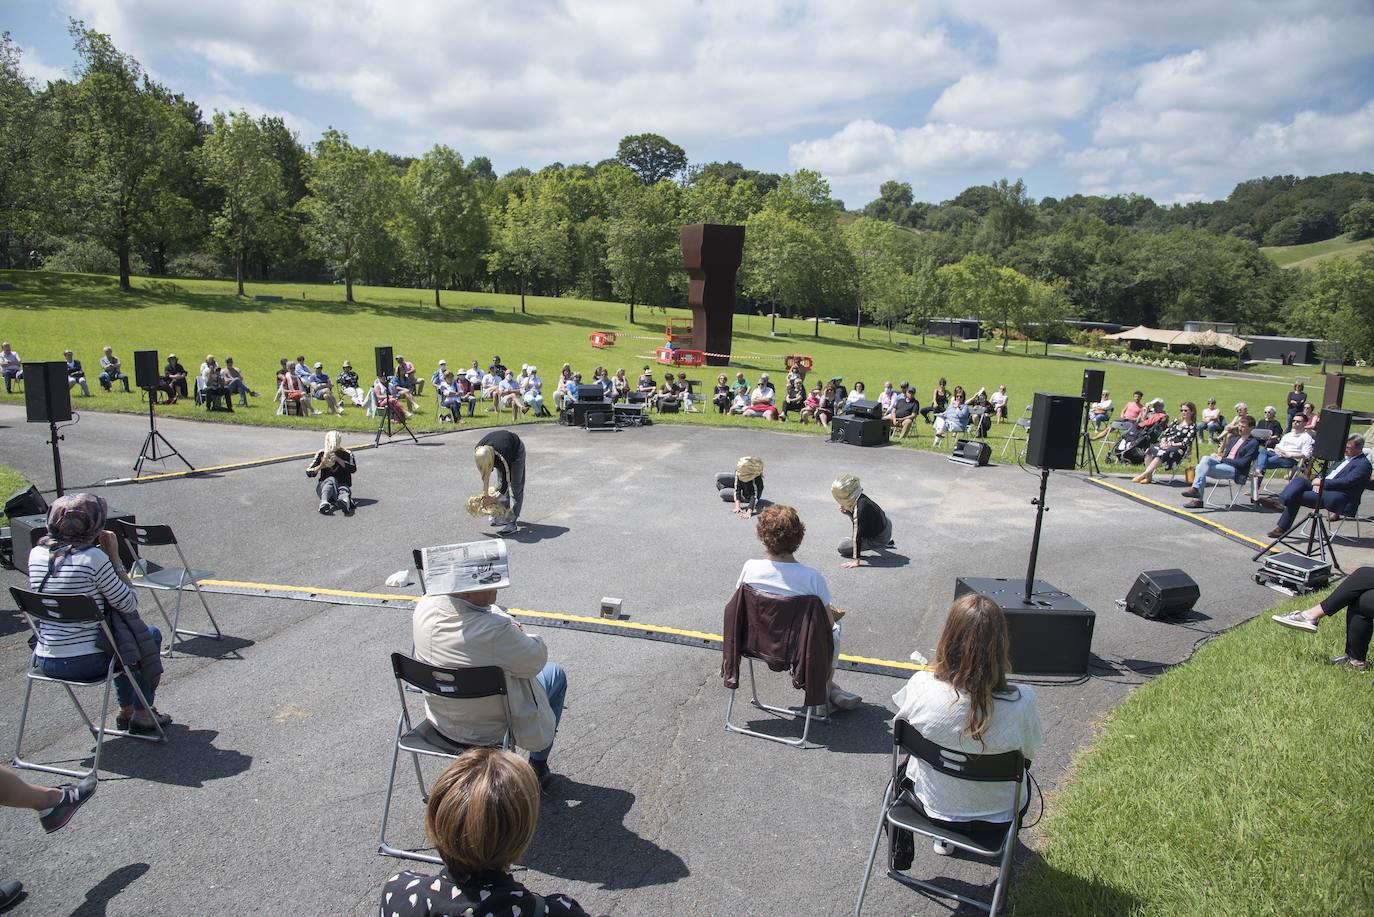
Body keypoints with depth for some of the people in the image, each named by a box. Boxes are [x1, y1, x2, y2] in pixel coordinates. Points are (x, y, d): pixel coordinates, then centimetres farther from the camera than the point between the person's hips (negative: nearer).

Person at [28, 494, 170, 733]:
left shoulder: (36, 554, 0)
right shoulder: (94, 557, -19)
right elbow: (130, 604, -11)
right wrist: (115, 558, -8)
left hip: (44, 663, 7)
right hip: (86, 663, -7)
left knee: (121, 634, 33)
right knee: (151, 635, 20)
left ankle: (126, 711, 40)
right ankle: (142, 714, 24)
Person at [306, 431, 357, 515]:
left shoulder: (346, 454, 4)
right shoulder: (321, 454, 8)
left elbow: (353, 469, -15)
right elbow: (309, 473, 4)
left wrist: (338, 459, -23)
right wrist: (320, 466, -16)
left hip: (342, 484, -1)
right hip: (324, 485, 1)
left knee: (344, 489, -36)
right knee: (331, 480, -32)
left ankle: (345, 502, -75)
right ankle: (324, 503, -62)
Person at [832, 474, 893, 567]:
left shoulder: (861, 507, -31)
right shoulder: (860, 498, -5)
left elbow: (858, 534, -32)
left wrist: (856, 561, -32)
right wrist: (848, 512, -7)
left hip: (880, 539, -7)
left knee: (842, 547, -3)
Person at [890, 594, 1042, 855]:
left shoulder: (921, 687, -29)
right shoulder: (1022, 702, -31)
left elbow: (902, 724, -5)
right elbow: (1030, 754, -9)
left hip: (932, 807, 0)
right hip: (998, 817, 0)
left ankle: (945, 838, 45)